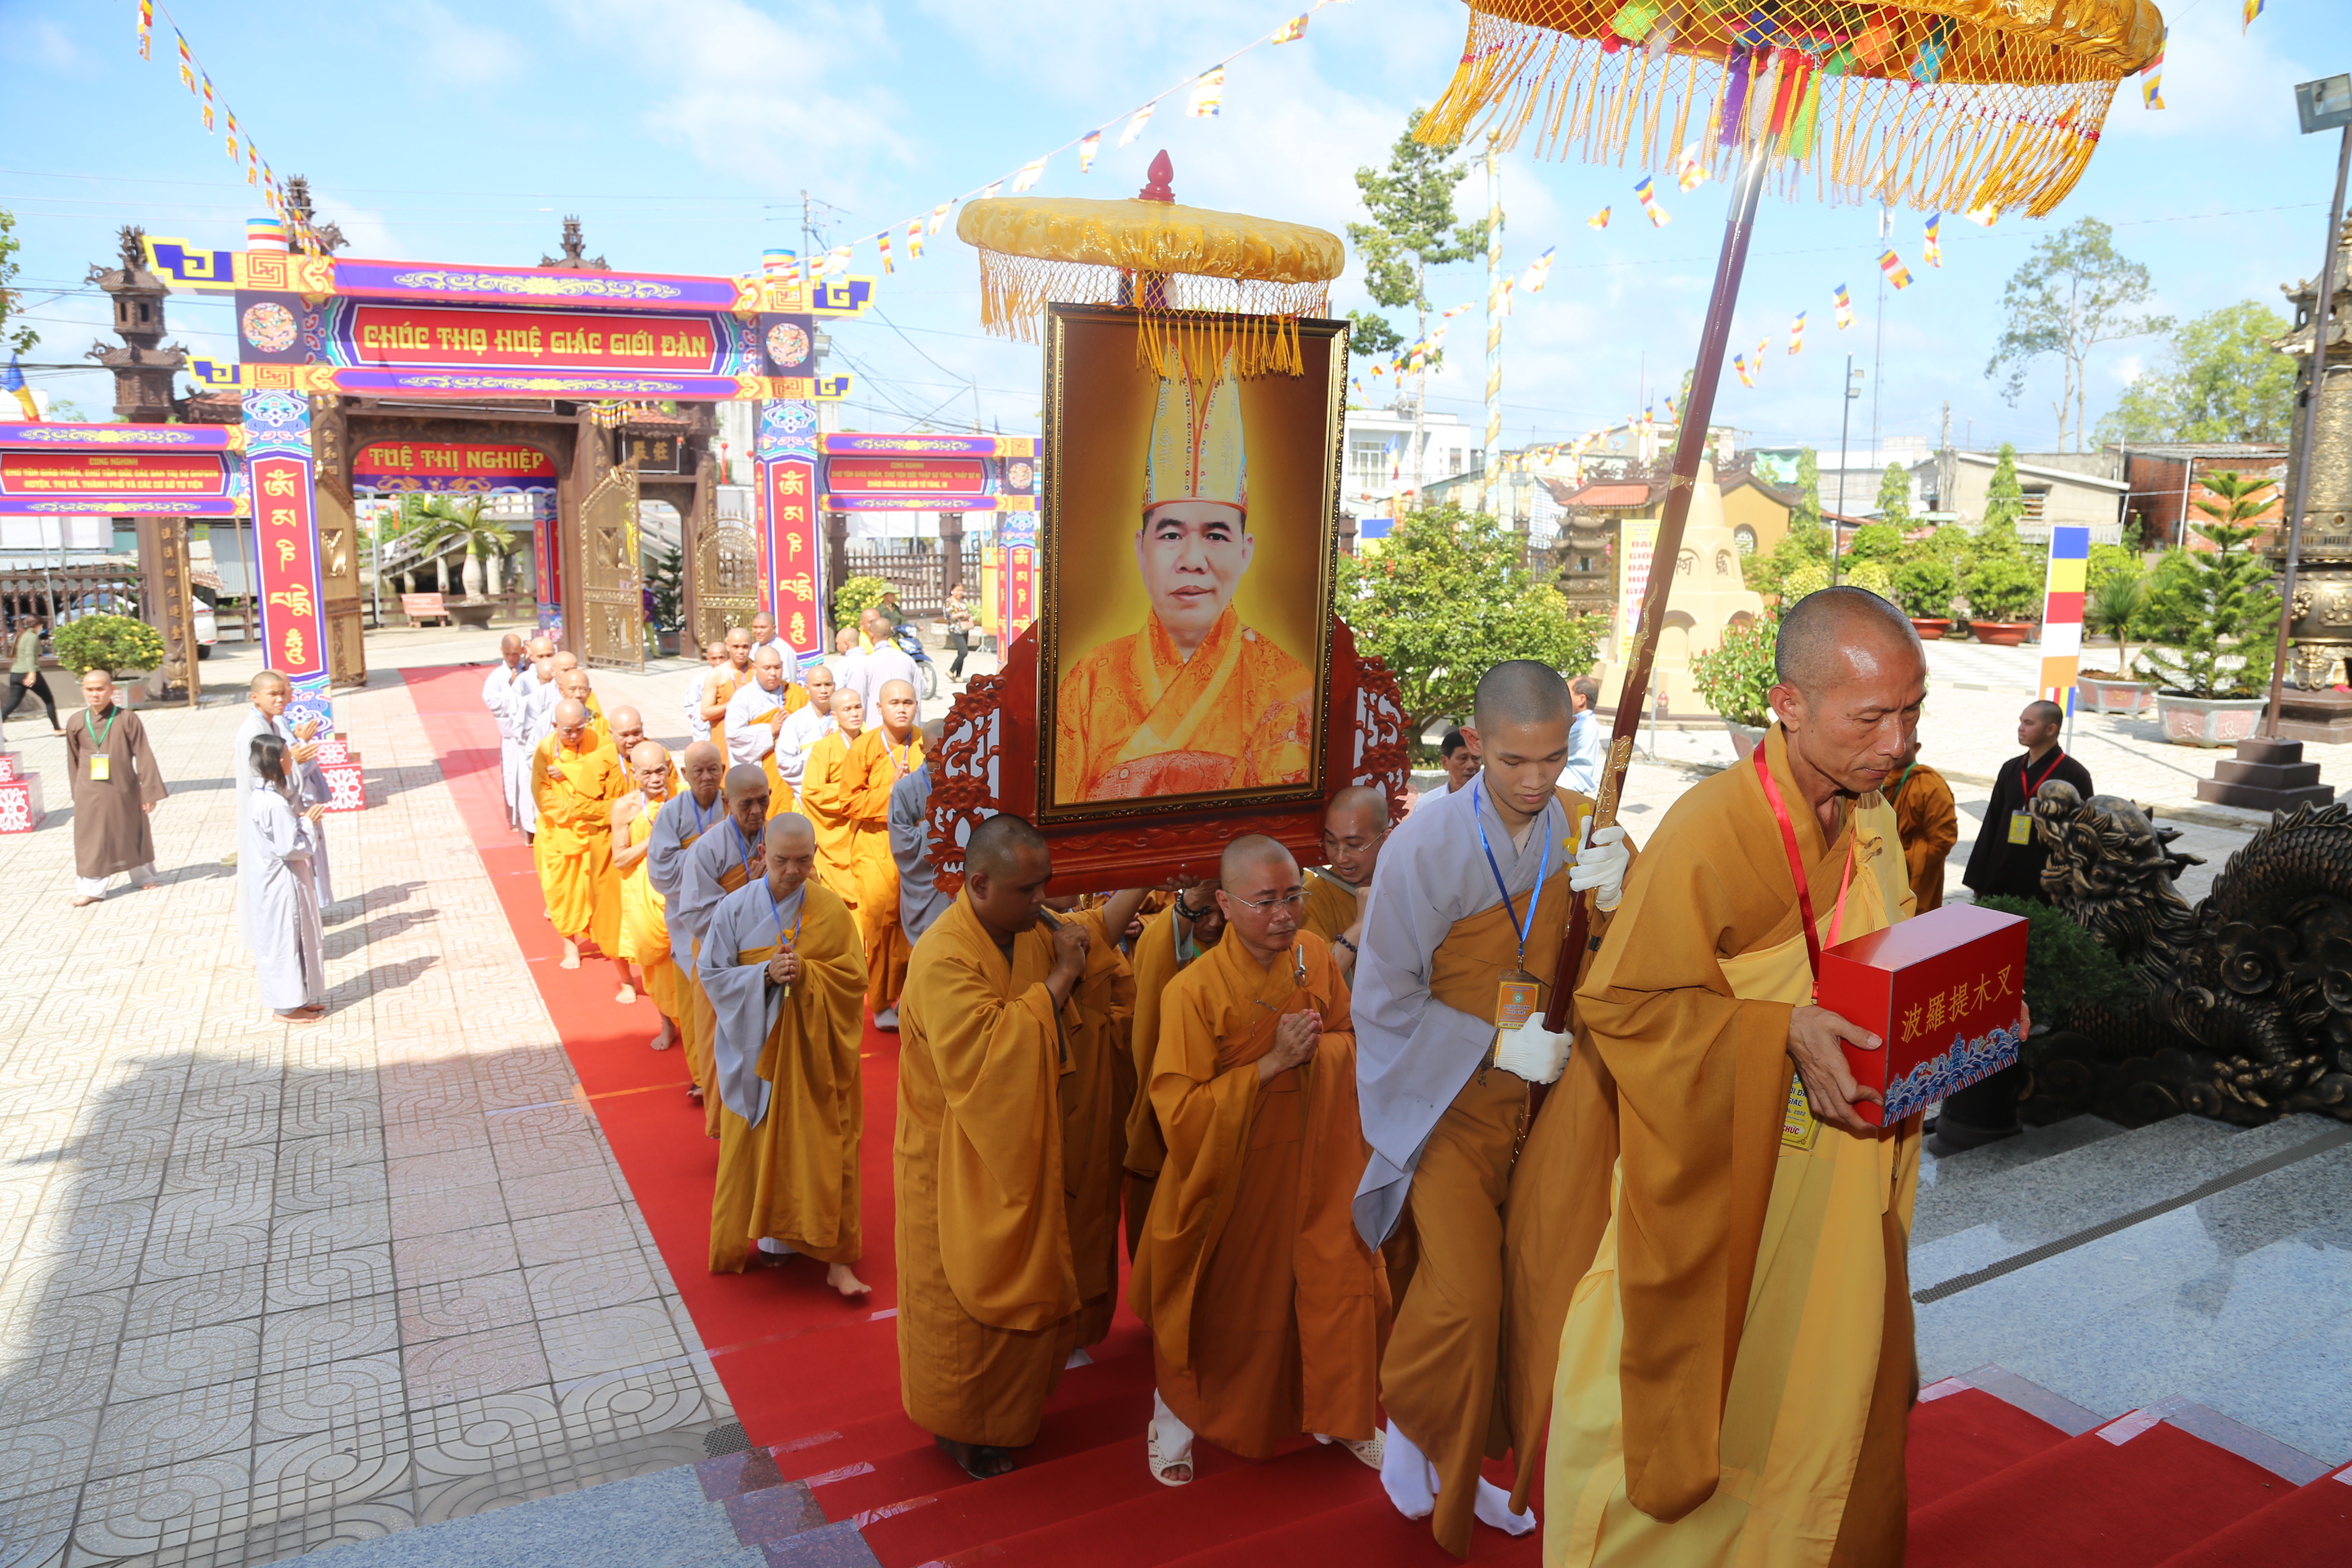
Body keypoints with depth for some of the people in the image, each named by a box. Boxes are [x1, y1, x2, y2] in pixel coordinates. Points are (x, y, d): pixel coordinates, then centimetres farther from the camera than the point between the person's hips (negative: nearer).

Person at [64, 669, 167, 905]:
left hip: (125, 791, -1)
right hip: (90, 795, 1)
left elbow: (143, 757, -6)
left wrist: (149, 792, -7)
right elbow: (74, 762, 9)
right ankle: (90, 888, 12)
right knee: (90, 841, 4)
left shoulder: (127, 719, -8)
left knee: (134, 835, 14)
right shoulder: (76, 724, 0)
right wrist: (77, 794, 10)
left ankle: (144, 877, 31)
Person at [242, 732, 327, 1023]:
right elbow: (290, 847, -24)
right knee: (285, 941, 2)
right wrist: (308, 822, -12)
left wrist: (300, 817, 1)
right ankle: (288, 1006, 14)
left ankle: (298, 998, 30)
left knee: (290, 940, 19)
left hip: (270, 882, 10)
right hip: (282, 886, -10)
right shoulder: (275, 805, -25)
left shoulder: (259, 796, 5)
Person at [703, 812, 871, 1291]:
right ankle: (771, 1235, 28)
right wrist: (765, 975, -20)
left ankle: (834, 1255, 8)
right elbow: (713, 975, -4)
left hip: (815, 1052, 0)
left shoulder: (831, 911, -6)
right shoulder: (735, 909, -6)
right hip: (756, 1048, 1)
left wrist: (806, 975, -23)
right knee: (759, 1147, 8)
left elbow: (853, 976, -6)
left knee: (824, 1152, 1)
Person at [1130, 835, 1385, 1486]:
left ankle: (1344, 1416, 35)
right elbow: (1180, 1110, -23)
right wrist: (1272, 1064, -27)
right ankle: (1175, 1415, 40)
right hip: (1233, 1178, -3)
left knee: (1343, 1286, 8)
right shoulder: (1193, 991, -22)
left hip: (1317, 1164, 4)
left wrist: (1316, 1050, -14)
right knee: (1219, 1305, 13)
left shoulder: (1315, 954, -7)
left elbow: (1352, 1038, 8)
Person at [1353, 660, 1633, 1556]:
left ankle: (1463, 1466, 34)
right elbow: (1385, 1000, -11)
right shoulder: (1426, 844, -18)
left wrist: (1611, 899, -19)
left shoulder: (1577, 827, -6)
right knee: (1464, 1295, -12)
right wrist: (1497, 1045, -16)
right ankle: (1409, 1423, 20)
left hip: (1535, 1095, 4)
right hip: (1447, 1098, -4)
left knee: (1505, 1289, 11)